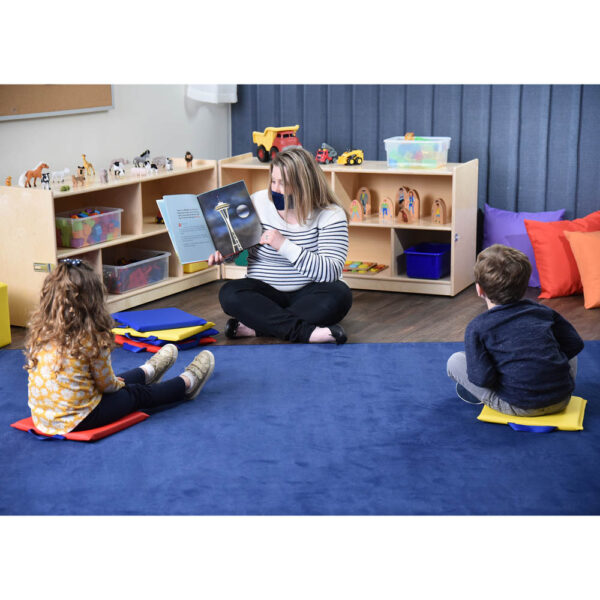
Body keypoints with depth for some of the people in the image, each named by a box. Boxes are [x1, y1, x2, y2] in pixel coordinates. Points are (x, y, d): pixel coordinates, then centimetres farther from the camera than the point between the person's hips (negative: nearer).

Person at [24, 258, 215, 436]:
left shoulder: (38, 331, -3)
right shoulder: (90, 340, -22)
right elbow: (107, 384, -10)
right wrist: (117, 383, 14)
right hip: (76, 421, -6)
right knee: (136, 394, 19)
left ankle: (147, 372, 58)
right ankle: (187, 383, 42)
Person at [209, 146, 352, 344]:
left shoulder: (331, 215, -11)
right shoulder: (258, 202, -3)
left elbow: (331, 272, -22)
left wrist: (285, 245, -28)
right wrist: (219, 253, -14)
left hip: (307, 296, -1)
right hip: (263, 294, 2)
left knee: (339, 294, -32)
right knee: (230, 294, -28)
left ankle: (255, 326, -31)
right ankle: (307, 332, -36)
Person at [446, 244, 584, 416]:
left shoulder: (477, 327, -7)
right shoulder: (543, 312, 6)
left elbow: (482, 377, -16)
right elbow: (575, 343, 10)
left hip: (519, 407, -4)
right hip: (561, 400, 4)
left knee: (455, 361, 7)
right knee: (570, 353, 34)